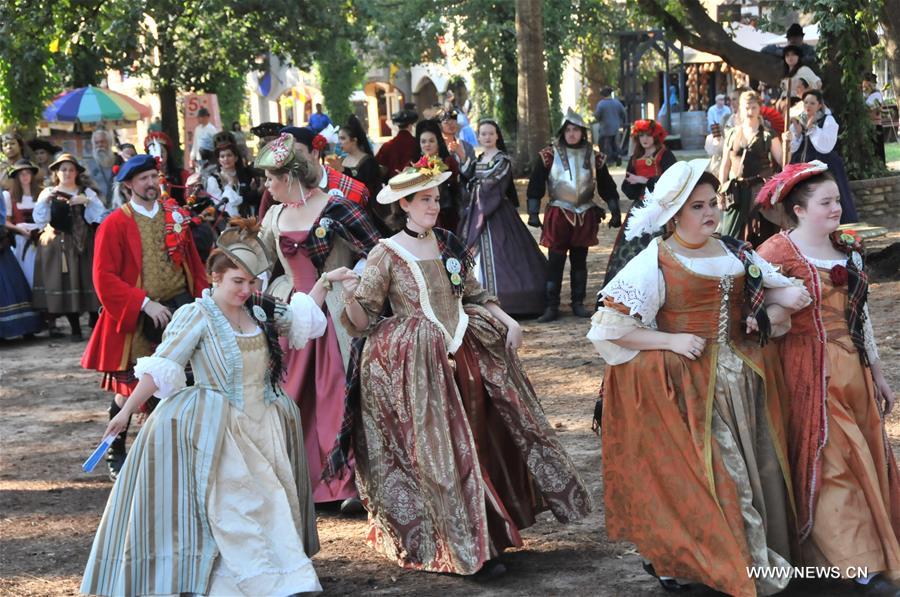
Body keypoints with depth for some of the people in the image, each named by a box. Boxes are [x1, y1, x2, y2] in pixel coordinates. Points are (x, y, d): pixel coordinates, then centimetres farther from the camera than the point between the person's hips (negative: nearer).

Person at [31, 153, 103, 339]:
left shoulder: (86, 192, 8)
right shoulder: (48, 193, 10)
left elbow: (101, 215, -3)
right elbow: (39, 219, -1)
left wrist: (87, 201, -17)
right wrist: (44, 202, -16)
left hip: (83, 245, -1)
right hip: (57, 246, 1)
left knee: (88, 282, -7)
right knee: (64, 285, -2)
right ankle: (75, 329, 7)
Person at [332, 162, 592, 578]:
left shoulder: (448, 245, 8)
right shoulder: (386, 255, -7)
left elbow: (476, 294, 18)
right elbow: (364, 320, -8)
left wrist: (507, 321, 4)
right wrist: (350, 296, -27)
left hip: (464, 354, 5)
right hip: (416, 367, -5)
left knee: (473, 443, 8)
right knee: (436, 451, -4)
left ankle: (480, 538, 21)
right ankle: (465, 546, 3)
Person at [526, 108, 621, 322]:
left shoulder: (594, 157, 5)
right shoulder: (548, 155, -3)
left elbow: (607, 187, 11)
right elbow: (535, 186, -2)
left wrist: (615, 212, 7)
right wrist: (533, 213, -7)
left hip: (585, 216, 3)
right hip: (558, 214, -3)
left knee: (579, 261, 10)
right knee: (555, 261, -4)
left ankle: (578, 304, 18)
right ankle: (551, 306, 0)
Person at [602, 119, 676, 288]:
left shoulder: (665, 156, 0)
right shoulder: (635, 159, 16)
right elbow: (626, 187, 11)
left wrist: (643, 181, -10)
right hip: (640, 208, 6)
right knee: (629, 246, 0)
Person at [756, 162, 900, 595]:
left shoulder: (849, 248, 10)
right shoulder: (776, 254, -12)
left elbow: (860, 315, 16)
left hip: (854, 368, 7)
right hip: (810, 373, -7)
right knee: (830, 463, -4)